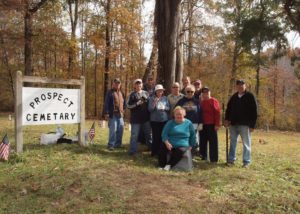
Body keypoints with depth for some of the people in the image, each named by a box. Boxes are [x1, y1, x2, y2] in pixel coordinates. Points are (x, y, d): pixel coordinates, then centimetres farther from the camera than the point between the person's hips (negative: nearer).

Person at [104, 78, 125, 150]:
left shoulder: (121, 93, 17)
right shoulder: (110, 92, -3)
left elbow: (123, 102, 24)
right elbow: (106, 103, -8)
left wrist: (123, 110, 16)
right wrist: (106, 113, -13)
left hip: (120, 114, 7)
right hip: (113, 114, -6)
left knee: (120, 129, 8)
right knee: (113, 130, -8)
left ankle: (118, 144, 21)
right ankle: (111, 144, 3)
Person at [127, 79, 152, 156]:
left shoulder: (146, 93, 8)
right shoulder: (132, 95, -1)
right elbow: (128, 106, -5)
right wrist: (137, 104, -16)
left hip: (146, 118, 4)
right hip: (136, 119, -3)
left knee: (149, 134, 15)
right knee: (134, 135, 1)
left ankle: (151, 148, 30)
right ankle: (133, 151, 10)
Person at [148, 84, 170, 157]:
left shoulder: (165, 98, 5)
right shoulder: (152, 98, -3)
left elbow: (169, 108, 6)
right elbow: (150, 109, -8)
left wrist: (164, 108, -14)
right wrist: (155, 102, -19)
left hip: (164, 120, 2)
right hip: (155, 120, -2)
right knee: (155, 136, 0)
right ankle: (154, 152, 13)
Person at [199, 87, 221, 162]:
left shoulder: (214, 101, -5)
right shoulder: (201, 102, 13)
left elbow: (217, 113, -10)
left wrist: (217, 124, -15)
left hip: (211, 125, -5)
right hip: (203, 125, 6)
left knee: (213, 142, 0)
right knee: (203, 141, 11)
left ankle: (213, 158, 5)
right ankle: (203, 156, 23)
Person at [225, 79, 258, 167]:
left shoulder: (250, 96, -3)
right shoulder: (234, 97, 11)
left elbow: (254, 111, -7)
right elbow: (228, 109, 18)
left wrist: (252, 125, -13)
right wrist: (226, 119, 2)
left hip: (245, 125, -5)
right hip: (233, 124, 5)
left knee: (246, 143, 2)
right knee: (232, 142, 12)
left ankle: (246, 161, 8)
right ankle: (231, 159, 21)